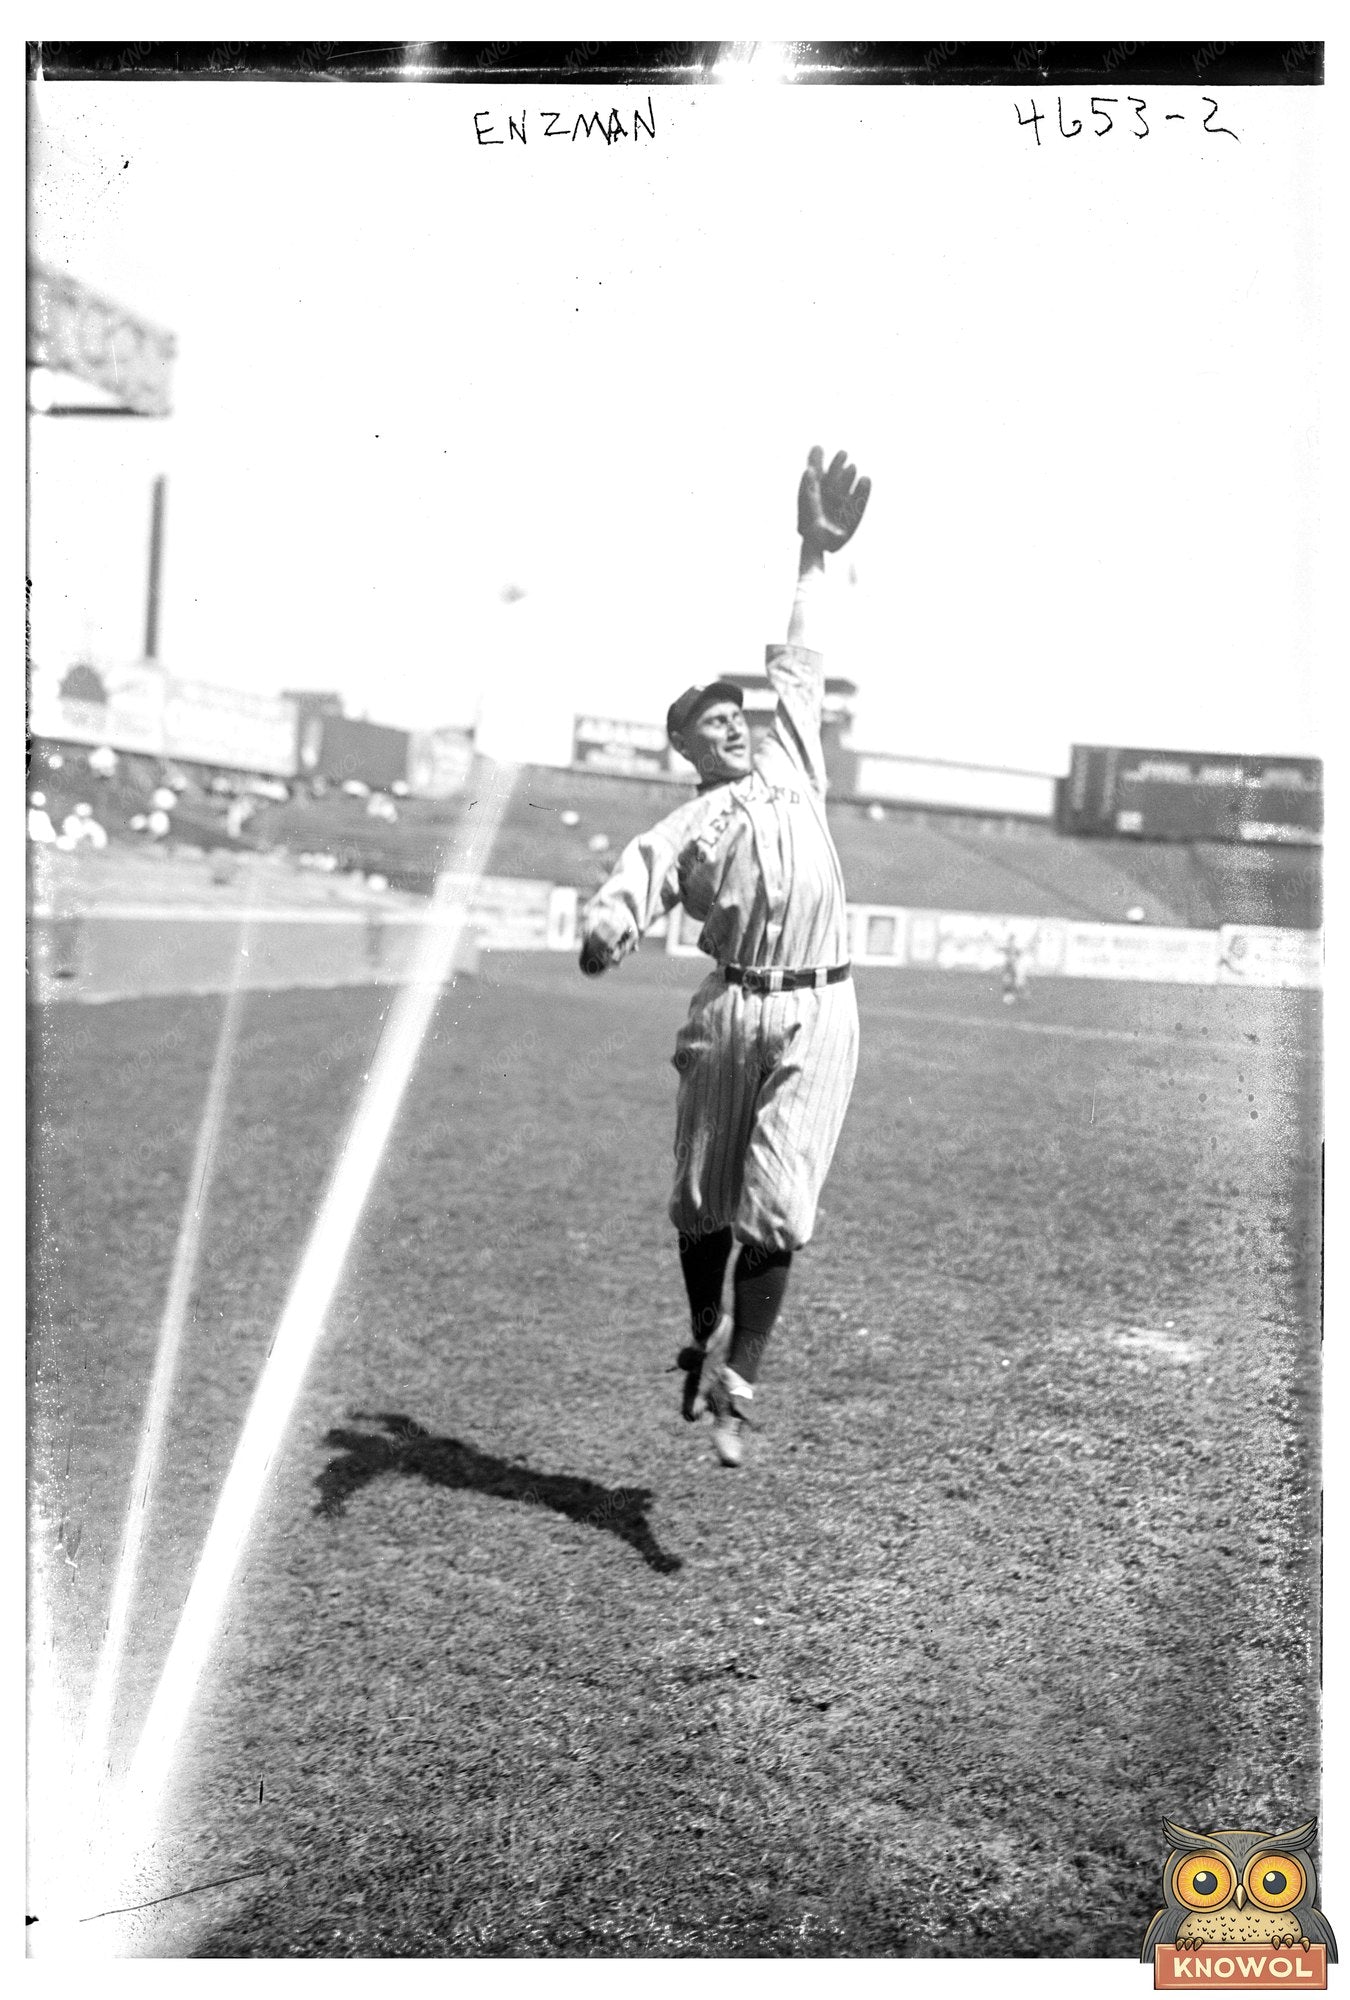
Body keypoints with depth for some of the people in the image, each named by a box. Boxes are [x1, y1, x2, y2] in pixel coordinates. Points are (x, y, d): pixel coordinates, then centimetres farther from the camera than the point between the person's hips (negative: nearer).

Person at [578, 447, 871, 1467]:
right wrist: (605, 929, -35)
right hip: (730, 1009, -1)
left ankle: (737, 1385, 1)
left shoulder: (792, 762, 18)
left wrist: (816, 555, 25)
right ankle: (705, 1341, 32)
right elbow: (631, 887, -12)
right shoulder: (682, 826, 7)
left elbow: (800, 665, 25)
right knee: (704, 1200, 9)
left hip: (820, 1010, 1)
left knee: (776, 1204, -7)